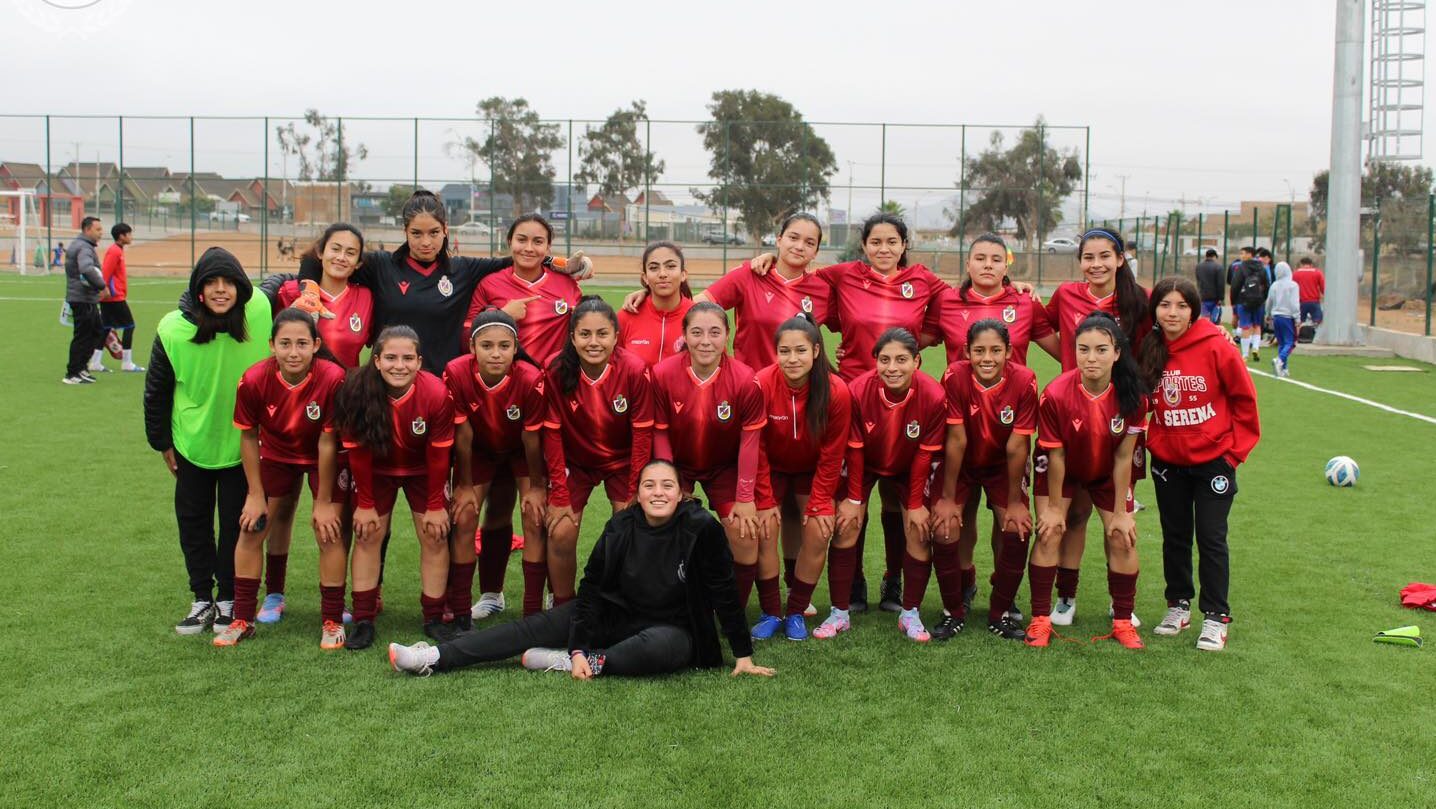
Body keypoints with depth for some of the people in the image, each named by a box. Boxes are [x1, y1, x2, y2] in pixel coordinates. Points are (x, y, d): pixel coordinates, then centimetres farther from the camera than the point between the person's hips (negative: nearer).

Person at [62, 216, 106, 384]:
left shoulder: (76, 245, 19)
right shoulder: (84, 247, -16)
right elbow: (87, 269, -35)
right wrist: (102, 284, -24)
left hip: (86, 299, 10)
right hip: (83, 299, -10)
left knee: (97, 331, 18)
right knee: (82, 336, -3)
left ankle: (81, 367, 23)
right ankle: (72, 374, 3)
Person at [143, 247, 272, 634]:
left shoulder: (259, 311, -18)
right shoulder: (173, 329, -16)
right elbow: (156, 390, -1)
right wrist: (162, 441, 5)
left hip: (242, 442, -1)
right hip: (192, 442, 1)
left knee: (237, 522, 7)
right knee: (193, 521, 11)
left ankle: (229, 599, 23)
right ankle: (202, 599, 26)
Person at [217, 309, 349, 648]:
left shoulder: (332, 379, -33)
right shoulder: (254, 380, -27)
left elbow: (327, 443, -24)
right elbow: (249, 436, -11)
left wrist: (324, 501, -16)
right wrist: (256, 494, -7)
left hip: (324, 460, -2)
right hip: (276, 454, 3)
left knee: (329, 532, -9)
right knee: (251, 528, 2)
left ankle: (332, 621, 6)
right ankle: (243, 619, 16)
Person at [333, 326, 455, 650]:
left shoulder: (437, 394, -31)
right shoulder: (357, 392, -30)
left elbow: (439, 455, -20)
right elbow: (357, 452, -18)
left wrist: (435, 506, -13)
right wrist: (365, 504, -11)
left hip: (423, 471, 0)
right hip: (377, 470, 1)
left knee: (435, 536, -3)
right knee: (367, 535, 0)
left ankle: (434, 618, 7)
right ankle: (363, 620, 6)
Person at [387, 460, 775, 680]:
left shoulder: (701, 529, -19)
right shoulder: (622, 527, -9)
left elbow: (725, 595, -12)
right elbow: (591, 587, -6)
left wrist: (744, 655, -12)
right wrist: (579, 647, -15)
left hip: (672, 631, -4)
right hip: (617, 615, 4)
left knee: (657, 648, -39)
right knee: (541, 624, -10)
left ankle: (565, 663, -22)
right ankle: (437, 657, -15)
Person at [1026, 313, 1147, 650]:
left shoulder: (1132, 396, -27)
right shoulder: (1056, 394, -32)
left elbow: (1123, 457, -18)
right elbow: (1056, 456, -20)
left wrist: (1120, 513, -12)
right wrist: (1054, 506, -11)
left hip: (1107, 472, 2)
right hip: (1062, 469, -2)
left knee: (1122, 538, -3)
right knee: (1049, 532, -11)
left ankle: (1123, 621, 13)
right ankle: (1040, 619, 0)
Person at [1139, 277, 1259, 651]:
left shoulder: (1216, 348, -16)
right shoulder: (1148, 352, -6)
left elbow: (1244, 398, -5)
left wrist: (1236, 448, -3)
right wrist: (1151, 441, 1)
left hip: (1213, 459, -3)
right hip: (1168, 461, 4)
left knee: (1211, 537, 0)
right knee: (1174, 536, 14)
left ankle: (1215, 617, 10)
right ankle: (1178, 606, 28)